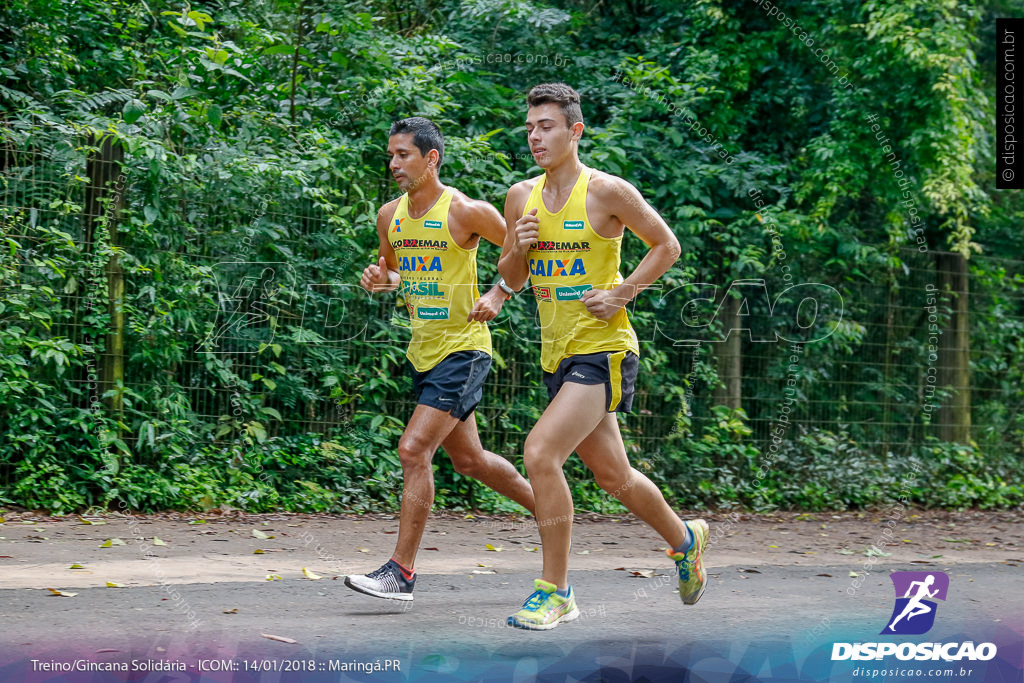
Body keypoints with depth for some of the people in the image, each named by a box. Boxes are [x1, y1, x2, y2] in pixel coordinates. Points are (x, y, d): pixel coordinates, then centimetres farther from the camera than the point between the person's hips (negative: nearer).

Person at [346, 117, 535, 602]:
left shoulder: (465, 212, -13)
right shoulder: (389, 216, 6)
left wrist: (499, 295, -16)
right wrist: (381, 279, 0)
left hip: (462, 347, -8)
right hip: (423, 350, 8)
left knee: (414, 449, -16)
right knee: (468, 459, 17)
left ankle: (402, 571, -12)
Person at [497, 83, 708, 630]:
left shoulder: (606, 191, -10)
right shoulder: (521, 196, 7)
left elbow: (667, 245, -2)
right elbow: (512, 279, 15)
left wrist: (621, 294, -11)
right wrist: (519, 248, -6)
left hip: (603, 350, -7)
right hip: (557, 356, 7)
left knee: (540, 452, -21)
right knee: (614, 476, 17)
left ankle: (555, 590, -12)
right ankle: (684, 539, 43)